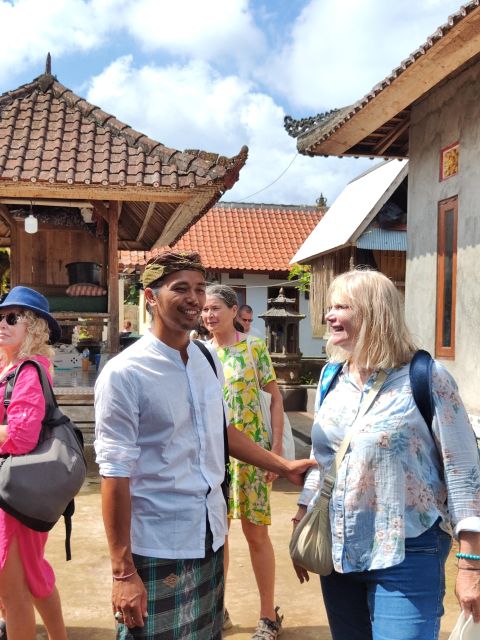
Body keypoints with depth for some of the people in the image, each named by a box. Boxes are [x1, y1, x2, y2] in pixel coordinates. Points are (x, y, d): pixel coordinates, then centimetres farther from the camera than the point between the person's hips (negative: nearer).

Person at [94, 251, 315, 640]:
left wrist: (284, 466, 15)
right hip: (158, 549, -6)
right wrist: (123, 571, -15)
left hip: (210, 536, 6)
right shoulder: (124, 374, -18)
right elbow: (115, 476, -17)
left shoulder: (209, 360, 3)